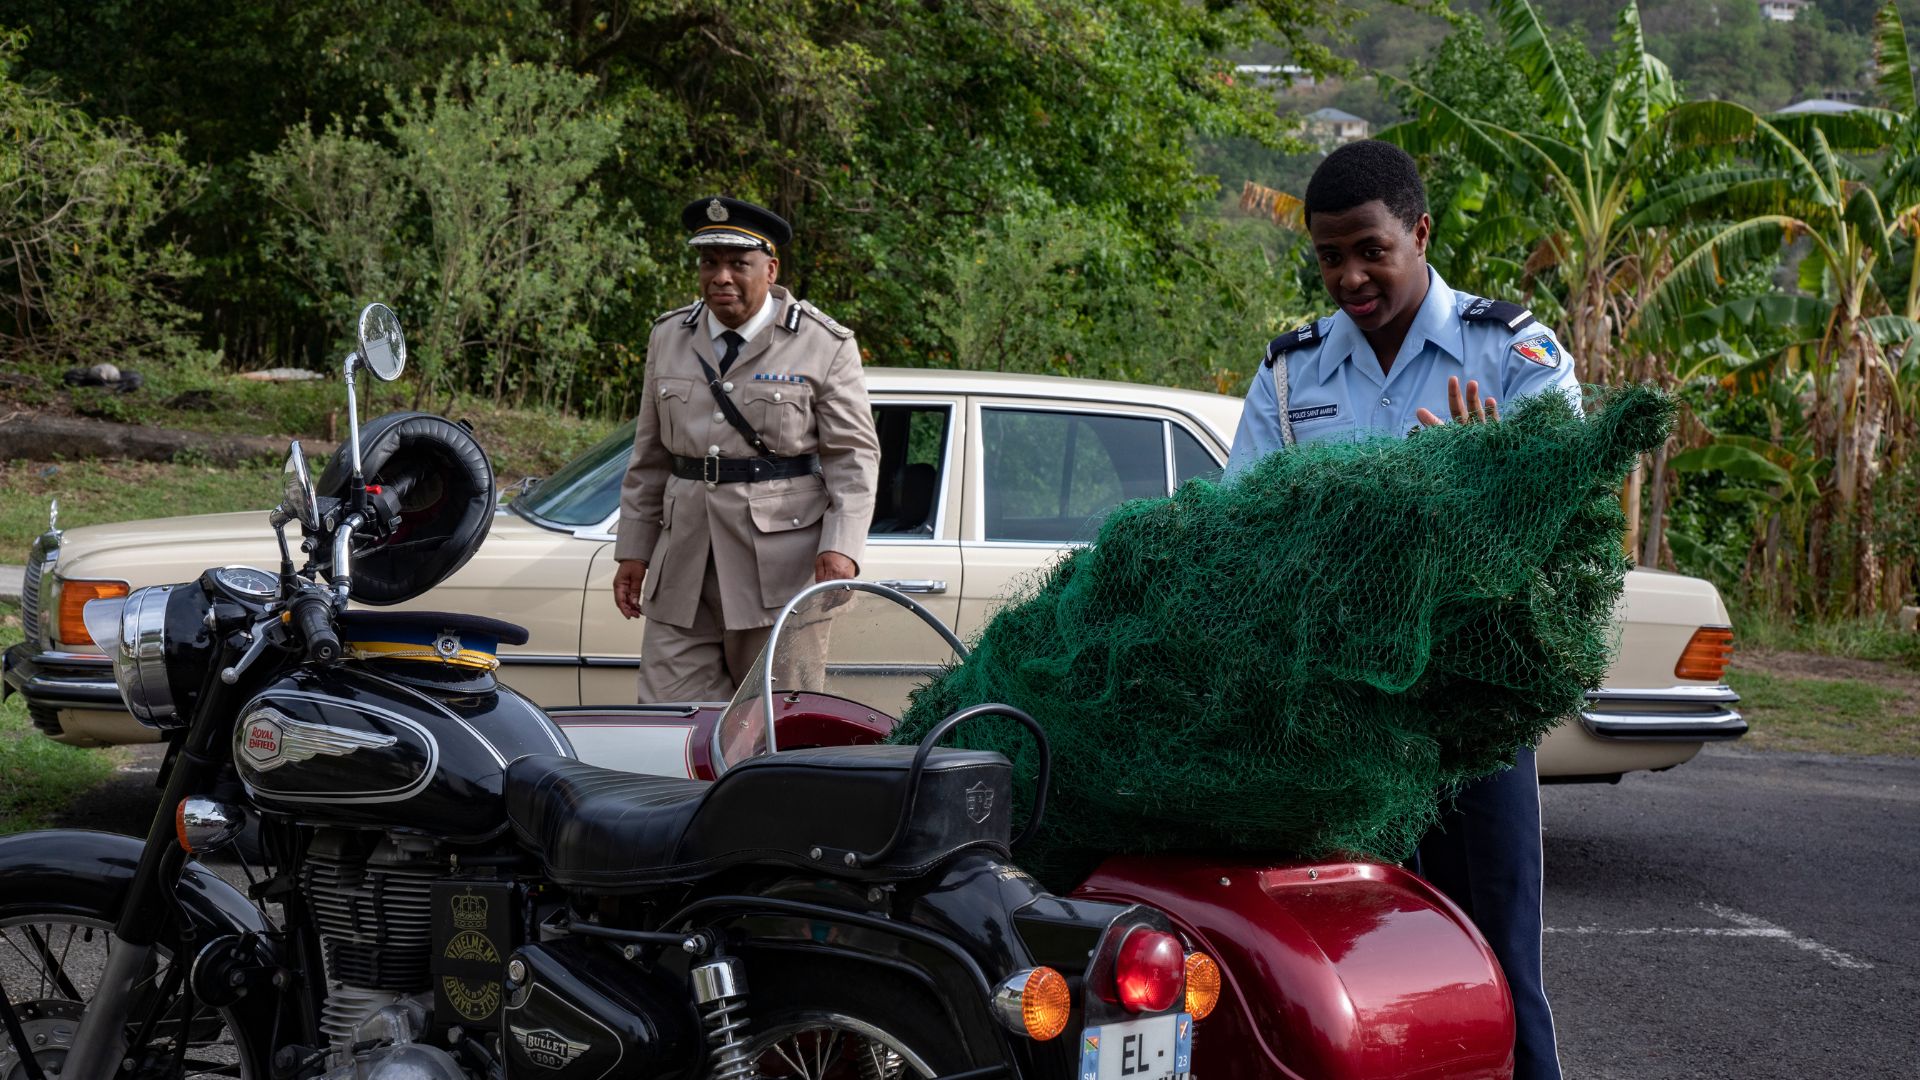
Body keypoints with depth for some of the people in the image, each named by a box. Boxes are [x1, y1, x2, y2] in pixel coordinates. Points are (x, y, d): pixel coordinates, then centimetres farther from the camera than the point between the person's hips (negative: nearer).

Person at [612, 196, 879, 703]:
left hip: (782, 562, -4)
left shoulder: (825, 346, -1)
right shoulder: (669, 337, 12)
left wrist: (841, 547, -16)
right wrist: (633, 551, 14)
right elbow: (650, 456, 17)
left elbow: (854, 454, -3)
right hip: (684, 561, 4)